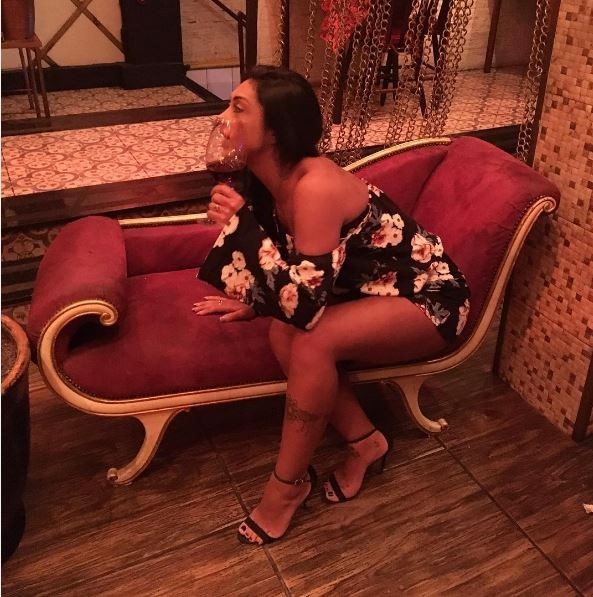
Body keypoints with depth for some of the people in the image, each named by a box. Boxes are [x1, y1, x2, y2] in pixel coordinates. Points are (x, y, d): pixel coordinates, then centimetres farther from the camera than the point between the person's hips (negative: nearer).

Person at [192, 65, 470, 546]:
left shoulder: (315, 185, -30)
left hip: (428, 298, -8)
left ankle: (288, 483, -7)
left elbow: (305, 304, -34)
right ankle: (365, 441, 4)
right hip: (372, 288, 8)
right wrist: (251, 303, -1)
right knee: (284, 333, -14)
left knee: (312, 341, -28)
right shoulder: (274, 177, -3)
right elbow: (293, 278, 12)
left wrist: (241, 222, -30)